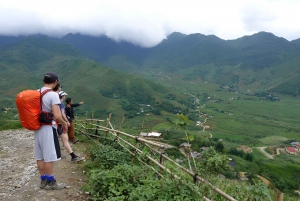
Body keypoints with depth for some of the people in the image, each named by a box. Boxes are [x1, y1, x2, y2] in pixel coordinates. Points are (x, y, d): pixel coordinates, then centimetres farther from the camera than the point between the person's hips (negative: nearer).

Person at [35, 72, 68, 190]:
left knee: (40, 156, 12)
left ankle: (44, 180, 24)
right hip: (48, 128, -8)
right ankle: (50, 182, 11)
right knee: (49, 157, 1)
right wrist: (64, 123, -3)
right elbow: (57, 116, -21)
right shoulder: (53, 95, -15)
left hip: (37, 127, 8)